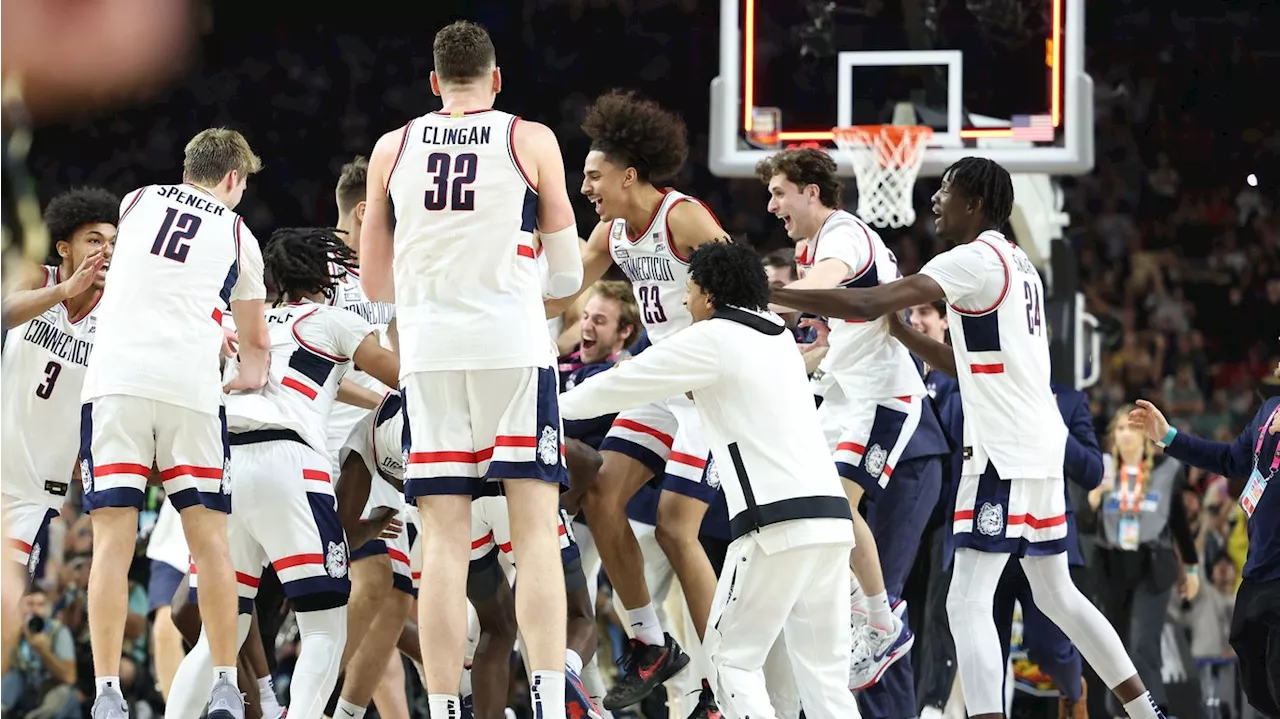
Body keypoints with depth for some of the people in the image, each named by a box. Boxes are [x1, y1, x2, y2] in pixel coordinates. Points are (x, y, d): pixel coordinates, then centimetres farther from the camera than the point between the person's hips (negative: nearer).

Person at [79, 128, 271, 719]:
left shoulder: (136, 201, 20)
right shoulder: (237, 236, 17)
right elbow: (256, 344, 28)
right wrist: (249, 378, 50)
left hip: (116, 377, 0)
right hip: (190, 382, 0)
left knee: (112, 541, -1)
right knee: (209, 540, 8)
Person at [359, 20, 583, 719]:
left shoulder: (392, 149, 11)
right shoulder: (532, 142, 4)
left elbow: (374, 283, 17)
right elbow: (568, 274, 9)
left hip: (429, 349, 2)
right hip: (514, 346, -2)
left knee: (443, 542, 2)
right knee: (536, 530, -1)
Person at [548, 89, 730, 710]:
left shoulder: (683, 218, -18)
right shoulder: (612, 232, 7)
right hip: (666, 384, 8)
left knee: (675, 526, -14)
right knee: (601, 497, -2)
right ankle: (651, 645, 10)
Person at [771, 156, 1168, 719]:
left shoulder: (975, 259, -11)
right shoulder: (1018, 264, 18)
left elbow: (865, 304, -21)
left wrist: (765, 294, -17)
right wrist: (904, 335, 18)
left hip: (1003, 454, -10)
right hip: (1042, 447, 10)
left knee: (968, 603, -12)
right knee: (1057, 595, 20)